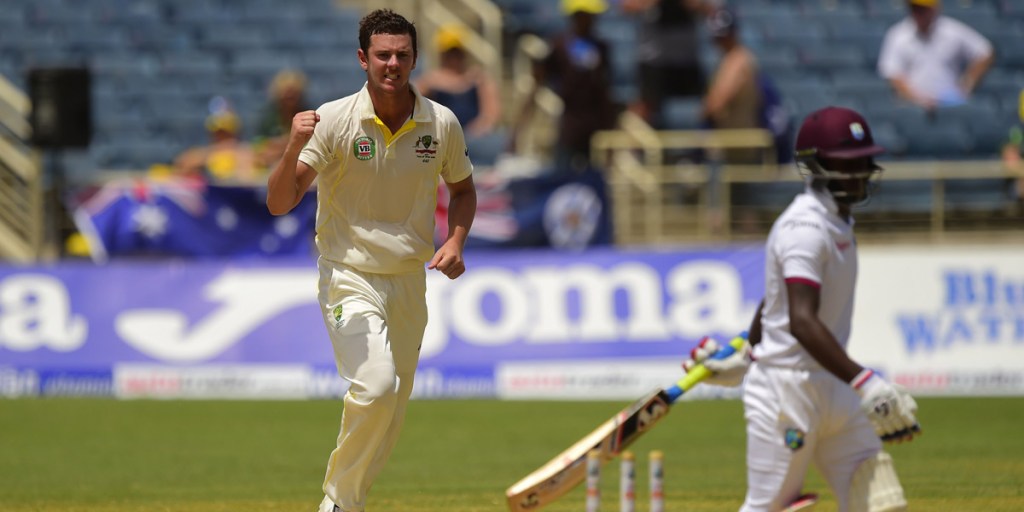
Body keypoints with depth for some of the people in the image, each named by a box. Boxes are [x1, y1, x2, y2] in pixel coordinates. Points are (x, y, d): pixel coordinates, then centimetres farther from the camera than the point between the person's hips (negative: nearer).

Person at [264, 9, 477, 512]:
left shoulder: (441, 124, -2)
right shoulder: (334, 120, -13)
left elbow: (462, 188, 17)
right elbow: (279, 203, -17)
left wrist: (454, 241, -1)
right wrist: (295, 147, -35)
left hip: (410, 282, 5)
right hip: (349, 277, -5)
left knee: (390, 411, 9)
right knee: (376, 387, -25)